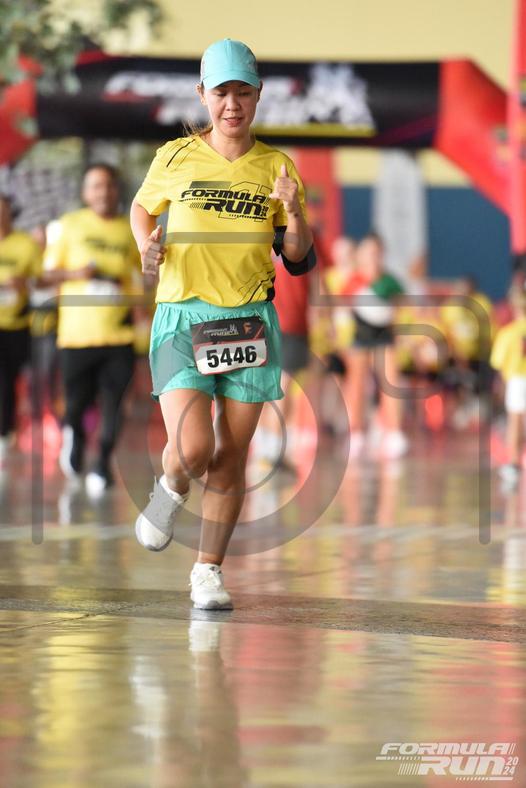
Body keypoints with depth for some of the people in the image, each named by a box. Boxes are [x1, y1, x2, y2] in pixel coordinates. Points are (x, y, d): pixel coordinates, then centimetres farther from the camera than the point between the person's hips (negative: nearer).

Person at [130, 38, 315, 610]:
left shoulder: (276, 168, 5)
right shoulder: (175, 158, 2)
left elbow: (299, 262, 7)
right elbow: (142, 207, 21)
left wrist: (294, 213, -12)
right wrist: (146, 245, 0)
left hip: (249, 321, 2)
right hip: (182, 319, -2)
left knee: (232, 455, 4)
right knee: (192, 448, -17)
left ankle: (209, 571, 18)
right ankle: (172, 488, 19)